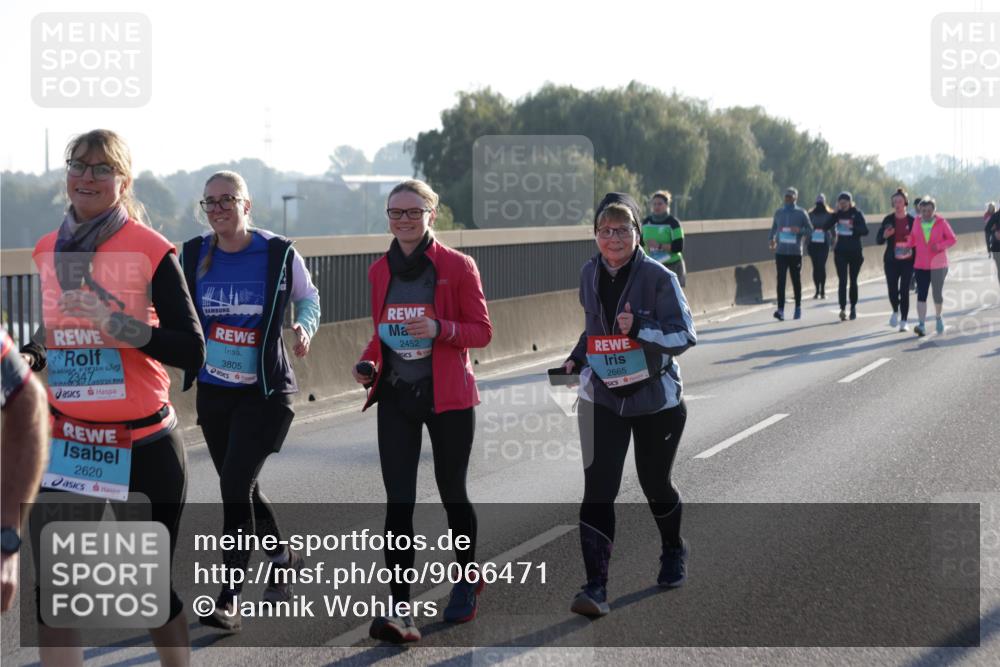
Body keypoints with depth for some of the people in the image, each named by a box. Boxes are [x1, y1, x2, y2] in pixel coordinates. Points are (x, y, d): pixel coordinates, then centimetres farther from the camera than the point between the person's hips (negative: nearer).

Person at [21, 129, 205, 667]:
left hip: (146, 444, -4)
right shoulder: (49, 251, 7)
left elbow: (191, 351, -13)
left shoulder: (151, 250, -8)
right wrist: (29, 355, 3)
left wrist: (116, 323, -24)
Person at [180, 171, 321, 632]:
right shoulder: (193, 255, 0)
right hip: (213, 391, 5)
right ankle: (283, 559, 42)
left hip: (265, 392, -5)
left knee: (235, 482, -16)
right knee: (240, 487, 15)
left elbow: (307, 298, 8)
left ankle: (230, 597, -10)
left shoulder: (279, 254, -8)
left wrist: (305, 329, -12)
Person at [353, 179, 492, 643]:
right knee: (398, 502, -7)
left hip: (447, 396, -3)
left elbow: (482, 331, -6)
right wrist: (368, 363, -1)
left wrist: (439, 329, -23)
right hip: (395, 397, 3)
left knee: (451, 493, 11)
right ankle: (400, 611, -11)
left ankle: (468, 578, 37)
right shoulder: (380, 271, 7)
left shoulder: (458, 266, -6)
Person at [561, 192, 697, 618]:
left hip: (656, 398, -3)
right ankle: (596, 586, -11)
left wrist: (640, 328, -31)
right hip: (603, 397, 3)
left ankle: (674, 550, 44)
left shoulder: (658, 277, -14)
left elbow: (685, 336, -16)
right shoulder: (589, 275, 1)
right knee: (598, 487, -11)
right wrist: (578, 357, 2)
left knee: (654, 484, 12)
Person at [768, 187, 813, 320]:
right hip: (781, 252, 1)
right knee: (780, 280, -9)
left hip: (795, 253, -1)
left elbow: (810, 230, 1)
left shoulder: (801, 213, 1)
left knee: (796, 281, 8)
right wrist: (771, 239, -1)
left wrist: (799, 230, -18)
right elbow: (773, 228, 18)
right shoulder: (778, 213, 9)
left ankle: (798, 308, 23)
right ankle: (780, 310, -13)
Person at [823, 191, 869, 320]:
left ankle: (853, 307, 24)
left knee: (853, 280, 10)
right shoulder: (838, 214, 3)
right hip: (840, 251, 1)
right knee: (842, 280, -10)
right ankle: (843, 308, -18)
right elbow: (825, 227, -8)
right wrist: (835, 213, -14)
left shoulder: (857, 214, -3)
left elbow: (865, 231, -12)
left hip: (855, 252, -1)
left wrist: (853, 227, -26)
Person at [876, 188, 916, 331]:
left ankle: (904, 321, 3)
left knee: (904, 290, -5)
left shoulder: (912, 221, 0)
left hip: (907, 261, -1)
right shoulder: (888, 220, 2)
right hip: (891, 261, 1)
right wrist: (885, 235, -18)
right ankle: (895, 311, 27)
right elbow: (878, 240, 3)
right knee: (892, 290, -3)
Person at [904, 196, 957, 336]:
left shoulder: (941, 222, -4)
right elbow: (913, 239, 13)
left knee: (938, 293, 7)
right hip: (920, 265, 1)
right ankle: (922, 326, -11)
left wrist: (939, 246, -16)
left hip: (938, 265, -1)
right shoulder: (917, 223, 3)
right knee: (921, 294, -7)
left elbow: (952, 239, -1)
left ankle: (939, 317, 35)